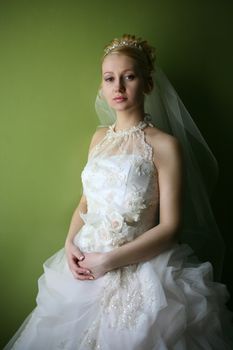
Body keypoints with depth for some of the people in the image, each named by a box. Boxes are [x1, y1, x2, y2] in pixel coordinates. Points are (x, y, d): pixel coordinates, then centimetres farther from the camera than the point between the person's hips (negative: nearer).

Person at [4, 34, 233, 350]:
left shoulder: (165, 145, -11)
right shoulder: (100, 137, 8)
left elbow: (170, 227, -14)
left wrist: (109, 260, -17)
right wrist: (70, 243, -3)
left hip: (138, 267, -5)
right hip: (84, 264, 6)